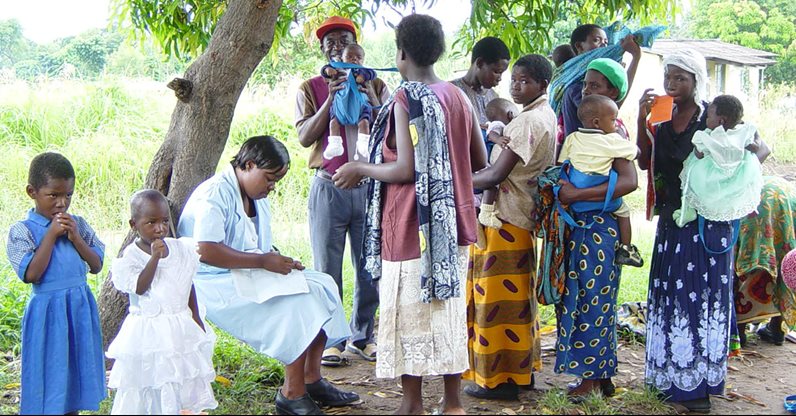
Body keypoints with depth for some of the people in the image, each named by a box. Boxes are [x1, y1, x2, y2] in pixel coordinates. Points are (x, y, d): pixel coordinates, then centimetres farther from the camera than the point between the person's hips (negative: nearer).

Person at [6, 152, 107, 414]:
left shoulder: (78, 225, 5)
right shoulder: (21, 231, -8)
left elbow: (96, 266, 2)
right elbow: (31, 274, -19)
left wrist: (75, 238, -11)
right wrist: (51, 235, -16)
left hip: (81, 308, 5)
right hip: (48, 311, -5)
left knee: (76, 374, 14)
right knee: (49, 378, 2)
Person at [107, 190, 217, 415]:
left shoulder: (181, 249, 3)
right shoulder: (130, 256, -10)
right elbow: (140, 288, -24)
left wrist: (196, 318, 12)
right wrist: (155, 257, -28)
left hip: (181, 328, 5)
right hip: (148, 333, -4)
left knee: (184, 384, 11)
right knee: (148, 388, 0)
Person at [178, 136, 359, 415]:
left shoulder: (258, 198, 16)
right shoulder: (214, 195, -15)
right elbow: (206, 251, -28)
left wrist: (280, 261, -1)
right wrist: (263, 261, -25)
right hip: (215, 286, -10)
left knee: (322, 285, -5)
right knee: (299, 303, -24)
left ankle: (312, 379, -3)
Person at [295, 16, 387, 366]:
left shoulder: (375, 86, 10)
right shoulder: (311, 89, 6)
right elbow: (305, 137, -5)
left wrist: (371, 98, -13)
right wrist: (331, 99, -13)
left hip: (369, 185, 2)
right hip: (329, 187, -1)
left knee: (370, 268, 5)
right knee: (327, 270, 1)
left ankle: (362, 337, 17)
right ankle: (329, 340, 10)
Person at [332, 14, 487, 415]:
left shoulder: (407, 98, -12)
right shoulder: (458, 97, 8)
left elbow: (406, 169, -19)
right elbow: (480, 162, 13)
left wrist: (360, 168, -4)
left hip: (413, 227, -7)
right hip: (453, 224, 7)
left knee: (410, 316, 2)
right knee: (449, 312, 12)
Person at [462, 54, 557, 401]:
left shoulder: (527, 122, -18)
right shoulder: (546, 117, 13)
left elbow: (495, 175, -22)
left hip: (505, 219, -10)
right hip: (524, 216, 10)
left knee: (498, 298, -3)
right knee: (518, 297, 17)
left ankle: (499, 379, 4)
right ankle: (523, 370, 26)